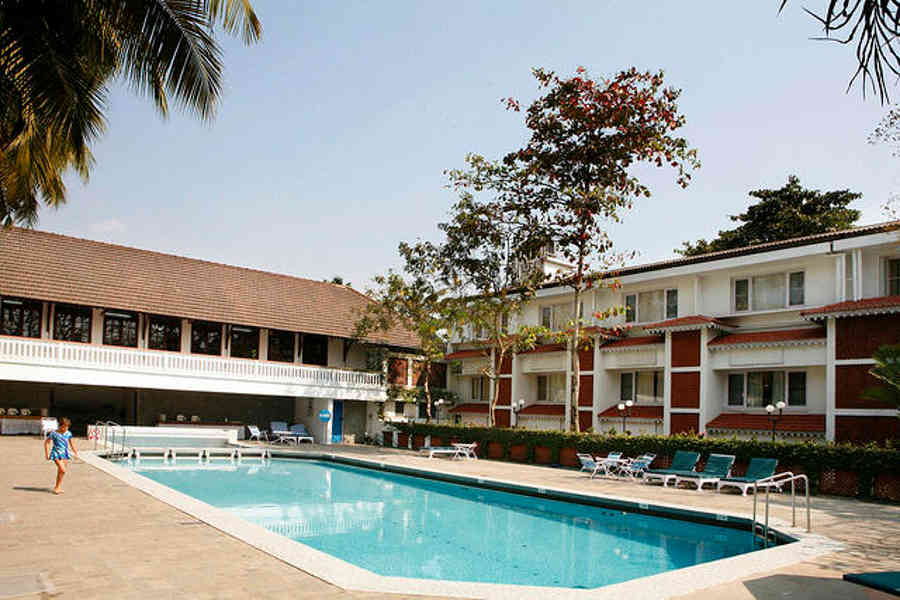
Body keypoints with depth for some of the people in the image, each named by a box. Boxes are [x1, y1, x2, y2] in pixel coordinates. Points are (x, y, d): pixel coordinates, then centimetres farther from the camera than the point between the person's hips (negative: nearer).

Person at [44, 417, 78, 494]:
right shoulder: (54, 433, -9)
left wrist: (75, 453, 18)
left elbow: (71, 444, 18)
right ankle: (57, 487, -4)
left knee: (60, 472, 10)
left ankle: (58, 488, 23)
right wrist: (47, 454, -3)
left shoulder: (68, 433, 4)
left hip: (64, 454, 5)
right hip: (56, 454, -5)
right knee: (62, 470, -17)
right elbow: (46, 442, -1)